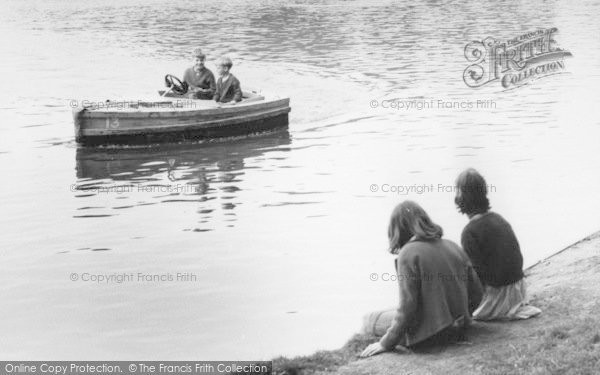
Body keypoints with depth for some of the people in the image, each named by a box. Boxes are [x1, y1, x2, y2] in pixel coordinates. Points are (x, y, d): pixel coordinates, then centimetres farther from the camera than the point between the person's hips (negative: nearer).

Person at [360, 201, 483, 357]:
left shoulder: (408, 254, -15)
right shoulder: (453, 247, 6)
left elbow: (407, 306, -18)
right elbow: (476, 292, 10)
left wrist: (386, 343, -10)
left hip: (428, 334, -7)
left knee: (370, 321, 11)